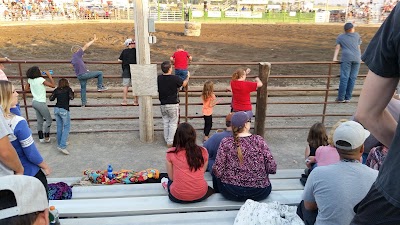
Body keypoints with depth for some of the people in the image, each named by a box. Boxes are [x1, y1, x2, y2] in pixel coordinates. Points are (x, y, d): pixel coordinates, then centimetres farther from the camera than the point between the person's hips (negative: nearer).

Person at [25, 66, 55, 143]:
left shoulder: (30, 80, 2)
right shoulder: (40, 80, -19)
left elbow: (26, 89, 15)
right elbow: (53, 85, -18)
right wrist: (49, 75, -12)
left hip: (34, 102, 7)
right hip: (41, 103, -7)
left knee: (39, 121, 15)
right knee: (49, 120, 6)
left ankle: (41, 138, 22)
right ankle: (46, 137, 8)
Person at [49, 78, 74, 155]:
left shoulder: (56, 90, 11)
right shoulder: (68, 89, 1)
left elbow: (51, 98, 7)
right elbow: (71, 97, -12)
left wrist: (57, 95, 22)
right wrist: (72, 92, 6)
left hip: (56, 109, 5)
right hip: (64, 110, -5)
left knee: (59, 127, 15)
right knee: (66, 127, 0)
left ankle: (59, 144, 24)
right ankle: (62, 146, -10)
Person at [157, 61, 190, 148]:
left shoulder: (158, 78, -5)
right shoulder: (174, 78, -16)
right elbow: (184, 84, 3)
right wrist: (188, 77, 22)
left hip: (163, 105, 4)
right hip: (173, 105, -4)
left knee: (166, 123, 16)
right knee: (173, 124, 6)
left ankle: (167, 140, 25)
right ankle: (170, 142, 7)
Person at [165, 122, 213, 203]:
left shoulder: (171, 153, -9)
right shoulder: (203, 151, -5)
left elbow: (171, 177, 0)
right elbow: (202, 173, 5)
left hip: (178, 198, 1)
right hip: (201, 196, -1)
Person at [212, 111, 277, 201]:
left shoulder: (226, 142, -11)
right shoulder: (259, 140, -9)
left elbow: (218, 172, -13)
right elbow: (272, 168, -8)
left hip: (231, 193, -1)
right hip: (260, 193, 1)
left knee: (214, 172, 26)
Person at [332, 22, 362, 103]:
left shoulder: (340, 37, 13)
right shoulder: (357, 35, 18)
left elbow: (337, 48, 2)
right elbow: (358, 48, 19)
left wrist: (335, 58, -3)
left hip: (346, 58, -2)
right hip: (356, 59, 2)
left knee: (344, 78, -6)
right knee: (352, 78, 2)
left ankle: (341, 98, -9)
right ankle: (348, 98, 3)